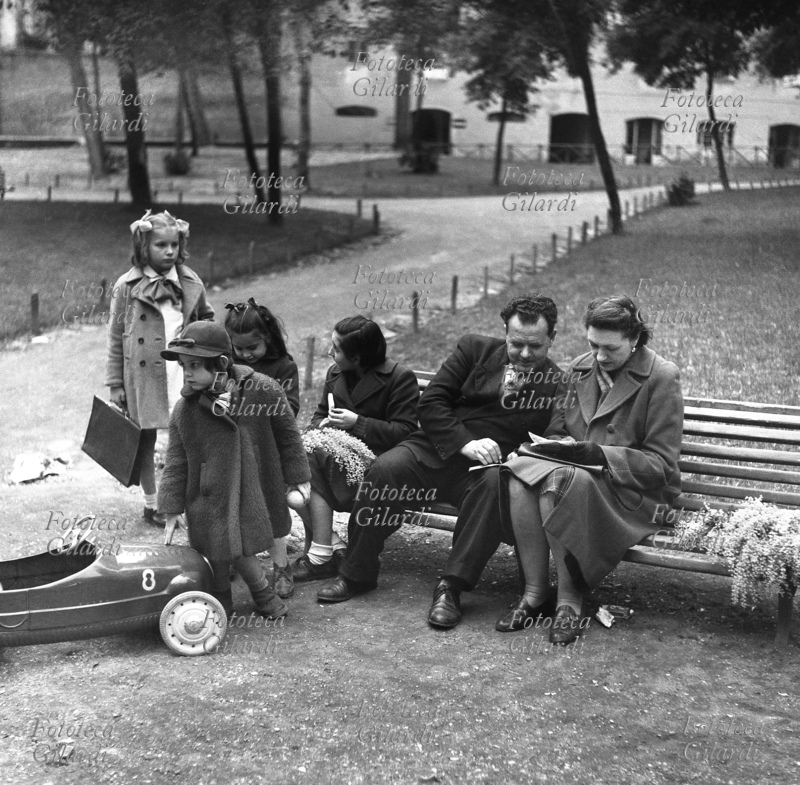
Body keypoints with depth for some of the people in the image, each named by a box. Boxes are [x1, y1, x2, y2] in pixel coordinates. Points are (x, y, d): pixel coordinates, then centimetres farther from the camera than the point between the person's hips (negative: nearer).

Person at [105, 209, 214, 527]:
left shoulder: (191, 283, 0)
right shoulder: (127, 287, -6)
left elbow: (206, 320, 14)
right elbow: (115, 339, -2)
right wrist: (116, 384, -2)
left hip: (185, 375, 1)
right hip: (143, 377, -1)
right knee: (146, 440, 11)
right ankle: (151, 504, 26)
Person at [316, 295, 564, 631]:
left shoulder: (558, 383, 6)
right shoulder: (475, 349, 9)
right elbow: (430, 403, 2)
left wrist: (518, 461, -18)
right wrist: (464, 442, -12)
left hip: (492, 465, -2)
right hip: (437, 450, 2)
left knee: (496, 485, -36)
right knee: (386, 468, -25)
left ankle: (452, 586, -29)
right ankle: (357, 573, -10)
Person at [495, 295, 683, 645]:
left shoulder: (662, 377, -4)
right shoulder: (579, 368, 13)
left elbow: (661, 465, -7)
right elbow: (555, 428, 18)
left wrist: (597, 454, -19)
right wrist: (559, 444, -8)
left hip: (631, 492, -5)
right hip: (573, 468, 5)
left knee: (561, 482, -36)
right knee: (521, 469, -28)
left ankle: (570, 599, -23)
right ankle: (534, 591, -22)